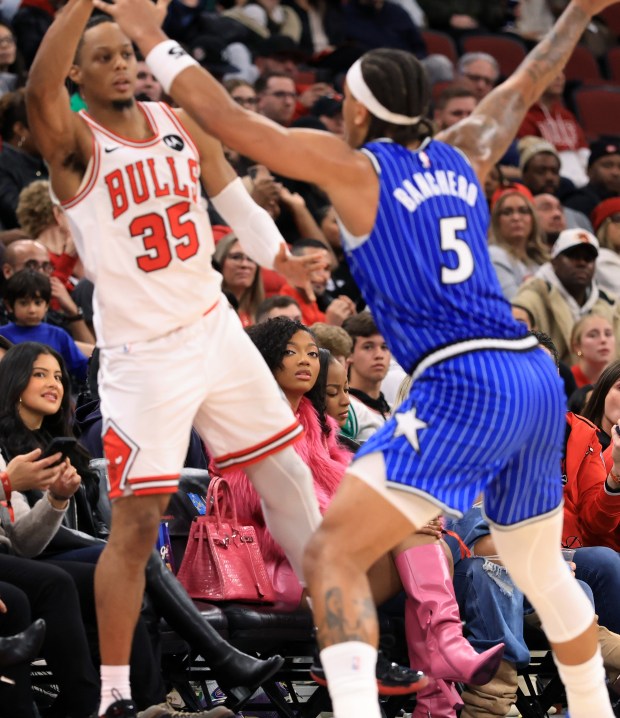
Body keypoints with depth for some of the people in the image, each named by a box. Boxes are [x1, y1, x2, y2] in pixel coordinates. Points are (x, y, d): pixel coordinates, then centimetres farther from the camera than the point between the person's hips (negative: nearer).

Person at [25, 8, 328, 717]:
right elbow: (39, 87, -34)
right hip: (141, 353, -6)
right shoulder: (74, 142, -12)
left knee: (285, 472, 14)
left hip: (214, 327, 6)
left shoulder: (181, 124, 6)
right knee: (136, 522, -8)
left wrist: (278, 256, -2)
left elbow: (233, 198, 14)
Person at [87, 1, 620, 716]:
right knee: (540, 568, 28)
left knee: (331, 555, -13)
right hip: (539, 381, 8)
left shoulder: (353, 168, 0)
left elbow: (226, 118, -1)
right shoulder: (462, 154, 17)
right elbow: (528, 81, 35)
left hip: (463, 389, -8)